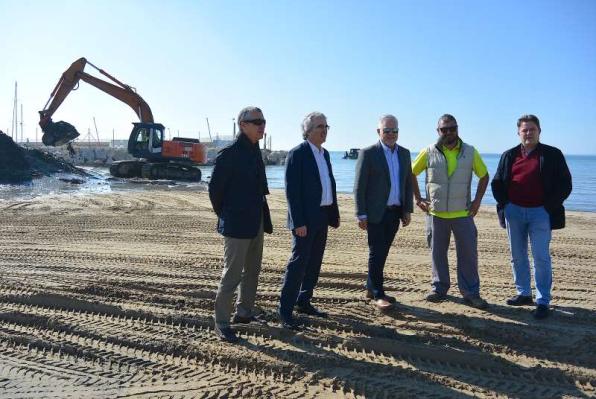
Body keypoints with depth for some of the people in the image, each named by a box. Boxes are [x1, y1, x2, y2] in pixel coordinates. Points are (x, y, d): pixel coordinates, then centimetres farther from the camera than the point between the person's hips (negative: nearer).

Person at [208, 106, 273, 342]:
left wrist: (262, 218, 14)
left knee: (252, 271, 18)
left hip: (256, 223, 9)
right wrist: (224, 215, -2)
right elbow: (214, 188, -12)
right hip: (237, 225, -9)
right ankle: (221, 323, 9)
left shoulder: (255, 152, 10)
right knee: (232, 274, -2)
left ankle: (244, 312, 33)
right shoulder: (229, 154, -15)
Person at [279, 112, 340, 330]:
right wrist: (298, 222, -20)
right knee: (298, 263, -6)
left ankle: (304, 302, 27)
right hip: (305, 219, -8)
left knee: (314, 263, 14)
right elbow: (292, 191, -16)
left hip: (322, 218, 8)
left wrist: (334, 215, 13)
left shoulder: (325, 154, 14)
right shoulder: (297, 154, -11)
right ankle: (285, 311, 2)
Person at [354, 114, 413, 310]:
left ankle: (371, 288, 26)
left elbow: (408, 183, 15)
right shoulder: (368, 153, -7)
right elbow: (359, 186, -8)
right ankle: (378, 294, 10)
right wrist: (361, 215, -12)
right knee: (376, 254, 0)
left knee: (382, 252, 12)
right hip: (376, 213, -5)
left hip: (395, 212, 5)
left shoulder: (404, 153, 11)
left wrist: (407, 210, 9)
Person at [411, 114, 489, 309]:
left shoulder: (470, 152, 1)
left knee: (468, 253, 1)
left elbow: (484, 176, 11)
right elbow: (411, 173, 9)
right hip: (436, 213, 0)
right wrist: (417, 198, 3)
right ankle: (439, 289, 24)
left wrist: (477, 200, 2)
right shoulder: (429, 152, 0)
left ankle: (471, 293, 13)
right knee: (437, 253, 9)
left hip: (463, 213, 0)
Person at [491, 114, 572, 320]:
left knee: (541, 258, -3)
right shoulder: (509, 155, 10)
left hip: (540, 212, -4)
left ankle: (542, 302, 5)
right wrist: (504, 203, 2)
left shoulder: (553, 154, 0)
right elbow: (496, 183, 14)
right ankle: (523, 294, 25)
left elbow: (565, 185, -2)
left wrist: (548, 206, -9)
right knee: (517, 257, 11)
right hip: (514, 212, 4)